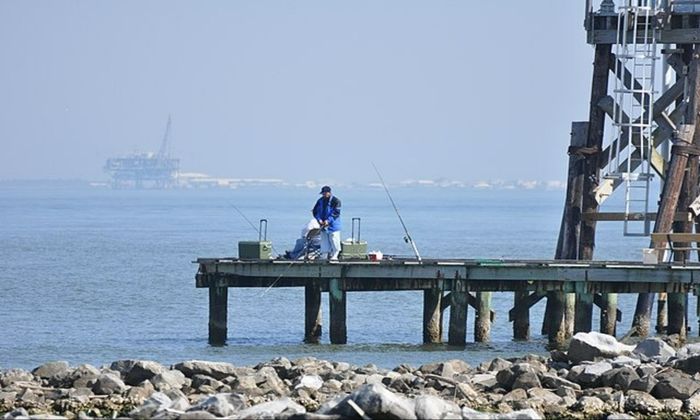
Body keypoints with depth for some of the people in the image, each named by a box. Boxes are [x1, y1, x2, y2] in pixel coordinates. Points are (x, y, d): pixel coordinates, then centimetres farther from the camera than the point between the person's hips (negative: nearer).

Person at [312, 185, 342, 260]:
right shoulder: (320, 201, 10)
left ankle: (334, 256, 3)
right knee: (324, 243, 8)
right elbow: (315, 211, 9)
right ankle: (324, 257, 12)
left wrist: (328, 220, -24)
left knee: (334, 242, -5)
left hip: (333, 226, -5)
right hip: (323, 226, 5)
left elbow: (336, 212, -16)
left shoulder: (335, 201, -8)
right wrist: (319, 219, -9)